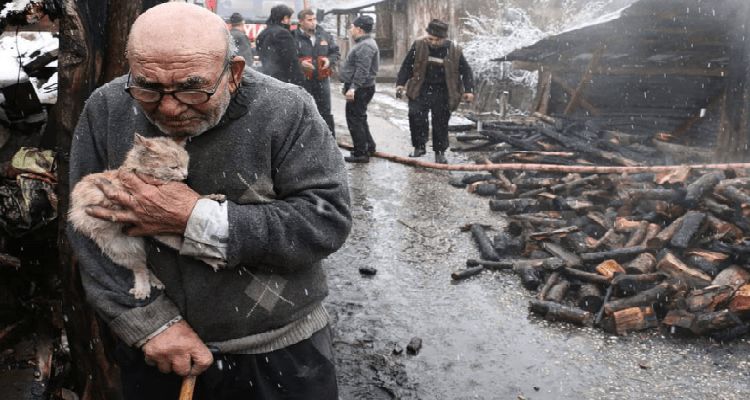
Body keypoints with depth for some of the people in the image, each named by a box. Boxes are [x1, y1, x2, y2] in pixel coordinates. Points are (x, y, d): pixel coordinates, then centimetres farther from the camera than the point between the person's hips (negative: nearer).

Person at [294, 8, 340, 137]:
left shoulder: (324, 35, 5)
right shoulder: (295, 37, -10)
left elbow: (336, 52, 16)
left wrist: (329, 60, -4)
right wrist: (300, 64, -22)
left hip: (322, 79, 4)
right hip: (303, 81, -3)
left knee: (325, 111, 12)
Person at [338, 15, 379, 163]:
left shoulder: (365, 46, -19)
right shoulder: (364, 43, 17)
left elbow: (362, 71, -26)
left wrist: (353, 88, -29)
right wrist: (348, 85, 25)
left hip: (360, 90, -11)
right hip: (359, 88, 11)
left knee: (355, 120, -6)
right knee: (360, 119, 21)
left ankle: (361, 153, -1)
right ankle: (369, 146, 31)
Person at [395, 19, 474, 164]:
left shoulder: (454, 51, -6)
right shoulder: (418, 45, -4)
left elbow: (466, 71, 4)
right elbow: (407, 65, 5)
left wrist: (468, 90, -7)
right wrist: (400, 83, -4)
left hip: (442, 93, 0)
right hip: (421, 91, 1)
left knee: (441, 124, 4)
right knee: (415, 114, -17)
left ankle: (440, 152, 21)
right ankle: (419, 146, -1)